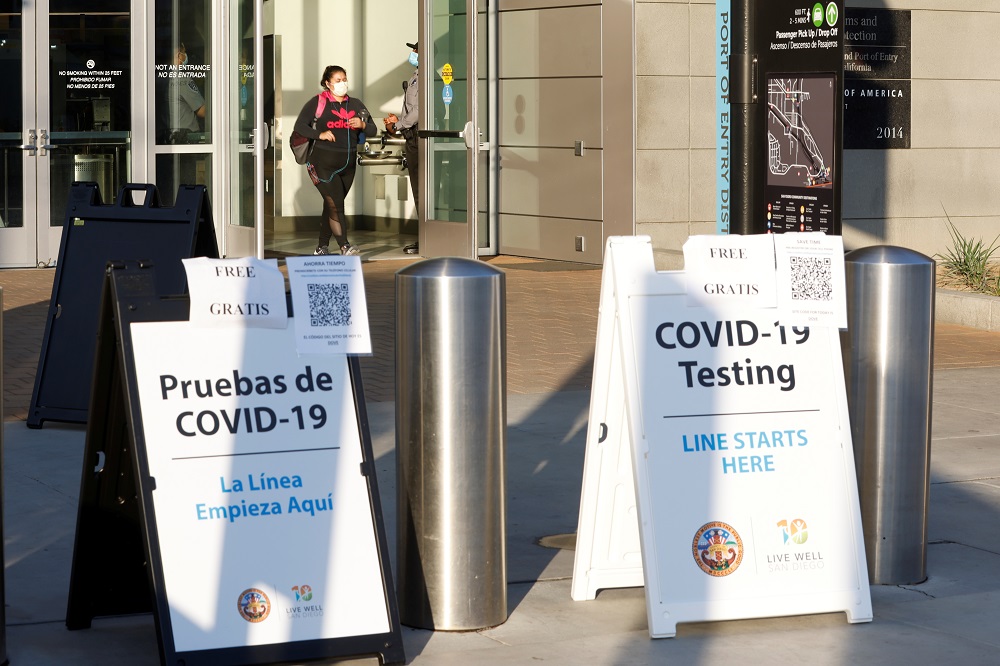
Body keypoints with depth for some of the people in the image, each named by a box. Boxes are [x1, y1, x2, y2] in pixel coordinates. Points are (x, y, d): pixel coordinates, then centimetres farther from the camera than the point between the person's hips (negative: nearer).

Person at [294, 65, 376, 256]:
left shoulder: (355, 104, 11)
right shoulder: (318, 102, -2)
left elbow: (372, 130, 12)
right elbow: (300, 125, -4)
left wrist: (362, 125, -10)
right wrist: (319, 134, -19)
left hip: (348, 164, 5)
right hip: (324, 163, -5)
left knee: (331, 206, 11)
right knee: (335, 204, -15)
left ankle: (322, 248, 19)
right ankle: (344, 247, -22)